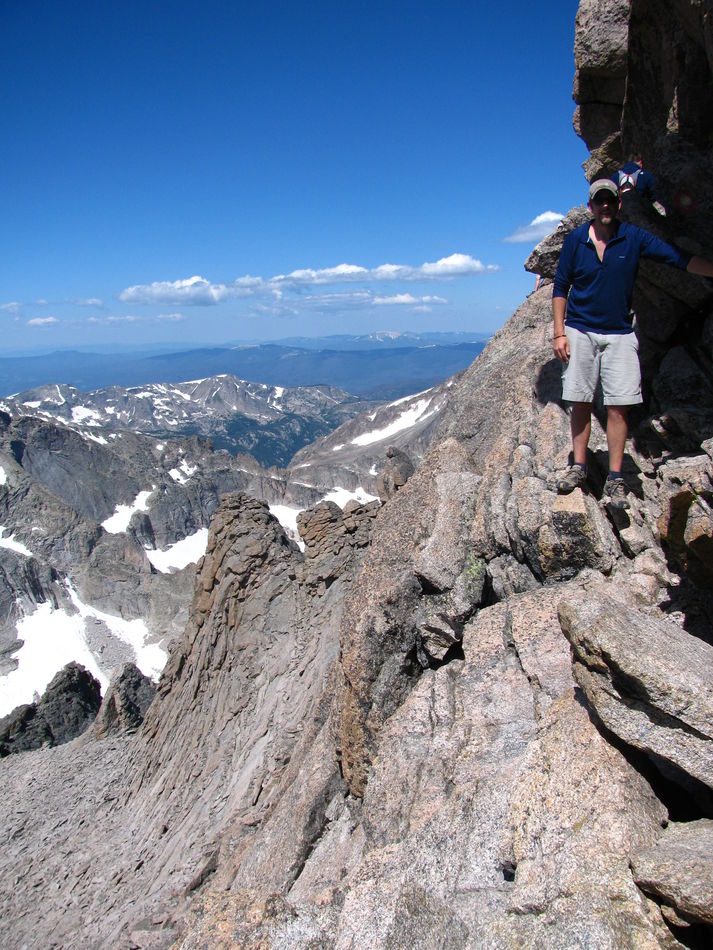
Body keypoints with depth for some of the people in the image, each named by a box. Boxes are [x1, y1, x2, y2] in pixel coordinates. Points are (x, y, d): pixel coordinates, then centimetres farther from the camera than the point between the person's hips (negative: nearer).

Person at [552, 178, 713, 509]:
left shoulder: (634, 238, 2)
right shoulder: (575, 239, 3)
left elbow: (679, 259, 0)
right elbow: (560, 288, 5)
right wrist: (559, 333, -2)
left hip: (620, 334, 0)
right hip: (579, 332, 0)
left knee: (618, 406, -5)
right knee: (579, 402, 0)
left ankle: (615, 478, 1)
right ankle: (578, 468, 12)